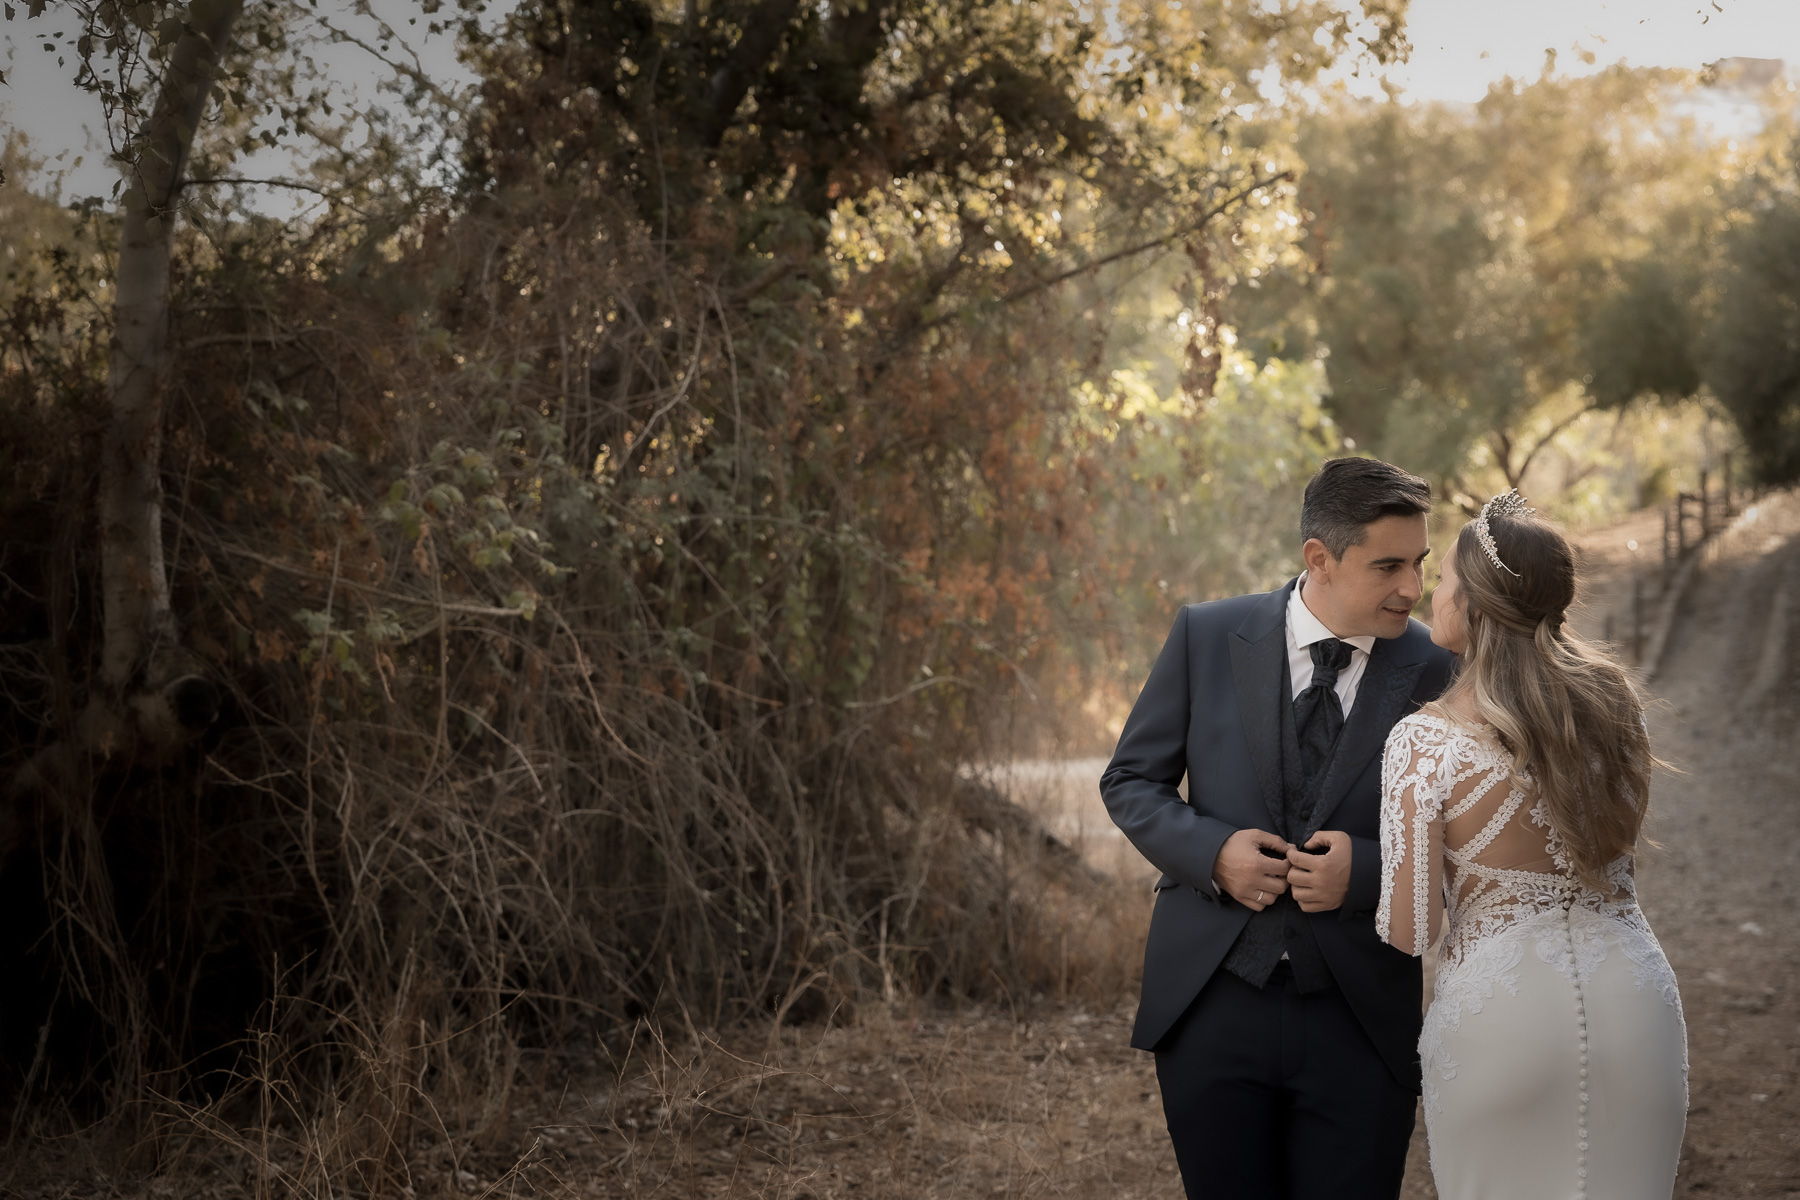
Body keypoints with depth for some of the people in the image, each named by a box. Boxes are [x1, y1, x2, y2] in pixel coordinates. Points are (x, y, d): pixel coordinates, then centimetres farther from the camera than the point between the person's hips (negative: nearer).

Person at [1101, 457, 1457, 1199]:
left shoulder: (1436, 675, -4)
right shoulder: (1207, 637, -1)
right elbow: (1130, 781, 6)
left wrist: (1368, 870, -16)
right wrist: (1211, 851, -12)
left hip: (1360, 1021, 0)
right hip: (1211, 1004, 1)